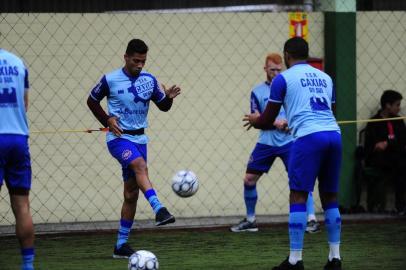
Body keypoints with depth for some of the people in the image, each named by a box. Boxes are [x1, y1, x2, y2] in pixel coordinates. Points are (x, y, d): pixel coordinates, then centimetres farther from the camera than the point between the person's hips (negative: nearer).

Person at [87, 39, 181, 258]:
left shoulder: (149, 80, 2)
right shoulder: (110, 80, -7)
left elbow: (163, 106, 9)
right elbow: (92, 101, 5)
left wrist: (169, 97, -13)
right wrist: (107, 120, -9)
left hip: (139, 138, 5)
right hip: (118, 137, -5)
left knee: (131, 193, 6)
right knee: (140, 165, -35)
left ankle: (121, 245, 13)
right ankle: (159, 210, -49)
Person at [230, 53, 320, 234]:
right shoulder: (257, 92, 5)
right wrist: (274, 123, -15)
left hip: (289, 141, -2)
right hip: (266, 142, 2)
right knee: (249, 179, 2)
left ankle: (312, 220, -11)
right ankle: (250, 220, 19)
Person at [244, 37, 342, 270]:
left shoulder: (284, 78, 7)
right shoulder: (325, 77, 22)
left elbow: (267, 120, 9)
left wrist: (254, 120, 33)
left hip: (308, 137, -5)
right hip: (334, 134, 5)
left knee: (298, 197, -1)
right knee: (330, 197, 13)